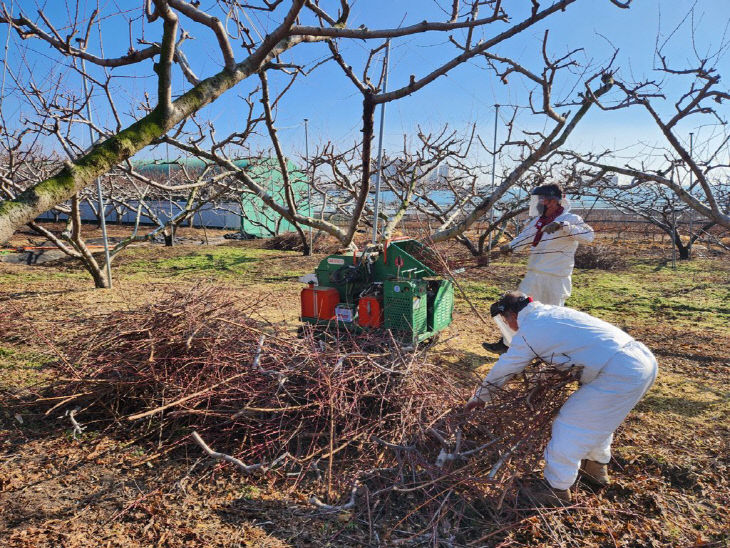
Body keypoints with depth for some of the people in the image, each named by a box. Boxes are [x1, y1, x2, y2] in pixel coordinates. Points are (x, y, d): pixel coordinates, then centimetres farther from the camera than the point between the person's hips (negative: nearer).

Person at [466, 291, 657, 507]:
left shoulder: (527, 333, -5)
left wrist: (480, 397, 22)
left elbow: (502, 370, 6)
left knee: (569, 425, 3)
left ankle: (557, 489, 18)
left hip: (620, 374, -9)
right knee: (598, 415, 28)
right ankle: (596, 467, 47)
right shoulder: (554, 311, 19)